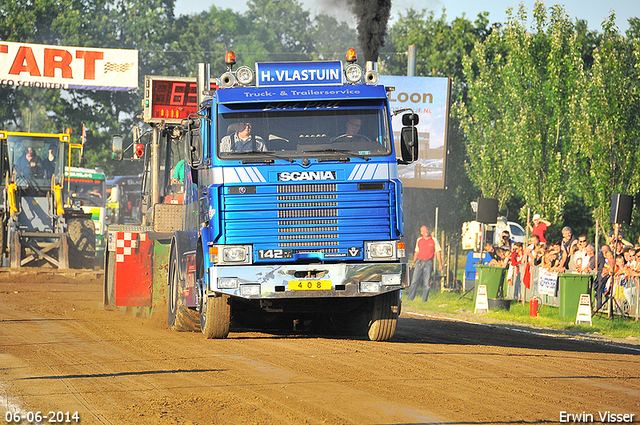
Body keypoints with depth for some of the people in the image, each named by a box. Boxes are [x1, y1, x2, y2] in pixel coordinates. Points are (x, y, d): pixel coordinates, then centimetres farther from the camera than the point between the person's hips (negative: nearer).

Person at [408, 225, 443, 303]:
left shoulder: (434, 240, 2)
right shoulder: (419, 240, 10)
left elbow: (438, 252, 3)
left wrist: (440, 264, -3)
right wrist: (413, 263, 14)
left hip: (428, 263, -2)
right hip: (419, 262, 2)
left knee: (426, 283, -1)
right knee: (414, 281, -3)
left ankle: (424, 300, 3)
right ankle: (410, 299, -2)